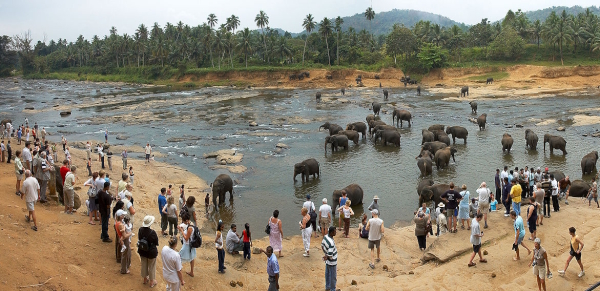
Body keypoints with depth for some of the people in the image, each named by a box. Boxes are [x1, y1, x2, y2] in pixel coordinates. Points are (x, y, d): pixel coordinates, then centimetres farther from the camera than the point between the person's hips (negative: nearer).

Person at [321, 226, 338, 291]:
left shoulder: (325, 237, -10)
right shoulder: (331, 243, -36)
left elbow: (322, 245, 6)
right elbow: (330, 256, -32)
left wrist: (325, 254, 8)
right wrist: (326, 257, -12)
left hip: (327, 261, 8)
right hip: (332, 262, -8)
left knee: (327, 274, 25)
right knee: (333, 277, 13)